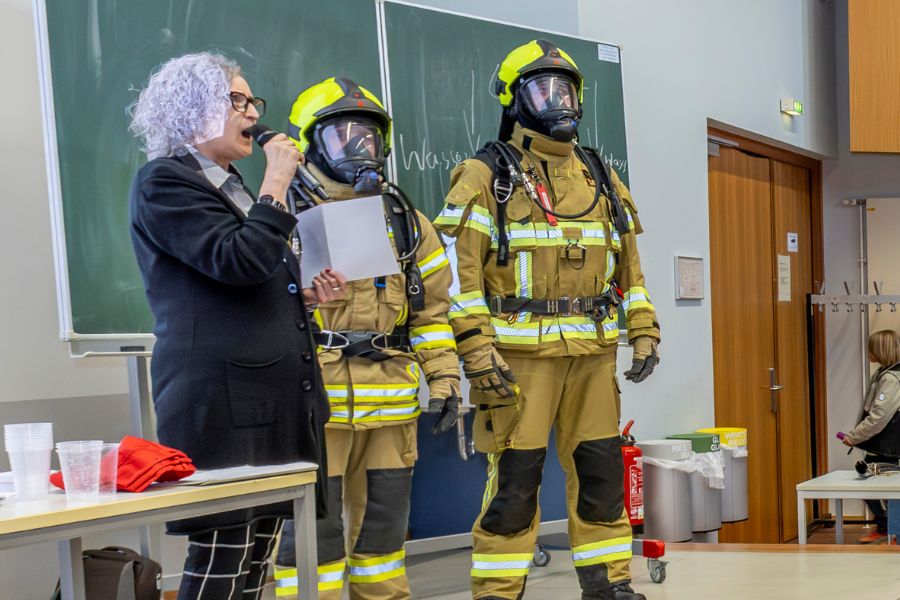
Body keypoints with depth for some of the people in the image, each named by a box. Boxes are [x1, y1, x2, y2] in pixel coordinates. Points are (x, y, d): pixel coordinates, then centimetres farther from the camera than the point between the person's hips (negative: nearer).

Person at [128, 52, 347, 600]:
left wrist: (306, 296, 15)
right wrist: (278, 181, -12)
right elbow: (238, 262, -19)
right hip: (224, 404, -9)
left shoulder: (232, 186, 22)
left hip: (273, 400, 9)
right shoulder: (164, 183, -6)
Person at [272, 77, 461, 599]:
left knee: (384, 521, 13)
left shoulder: (407, 222, 14)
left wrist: (444, 381, 9)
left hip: (393, 406, 5)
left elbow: (432, 311, 16)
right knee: (313, 527, -3)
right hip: (316, 405, -5)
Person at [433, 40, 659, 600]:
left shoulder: (601, 178, 16)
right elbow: (459, 268, -9)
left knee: (601, 470, 10)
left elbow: (629, 264, 19)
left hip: (593, 354, 5)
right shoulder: (486, 176, -2)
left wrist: (644, 332, 10)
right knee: (514, 479, -4)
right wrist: (478, 353, -17)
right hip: (521, 355, -5)